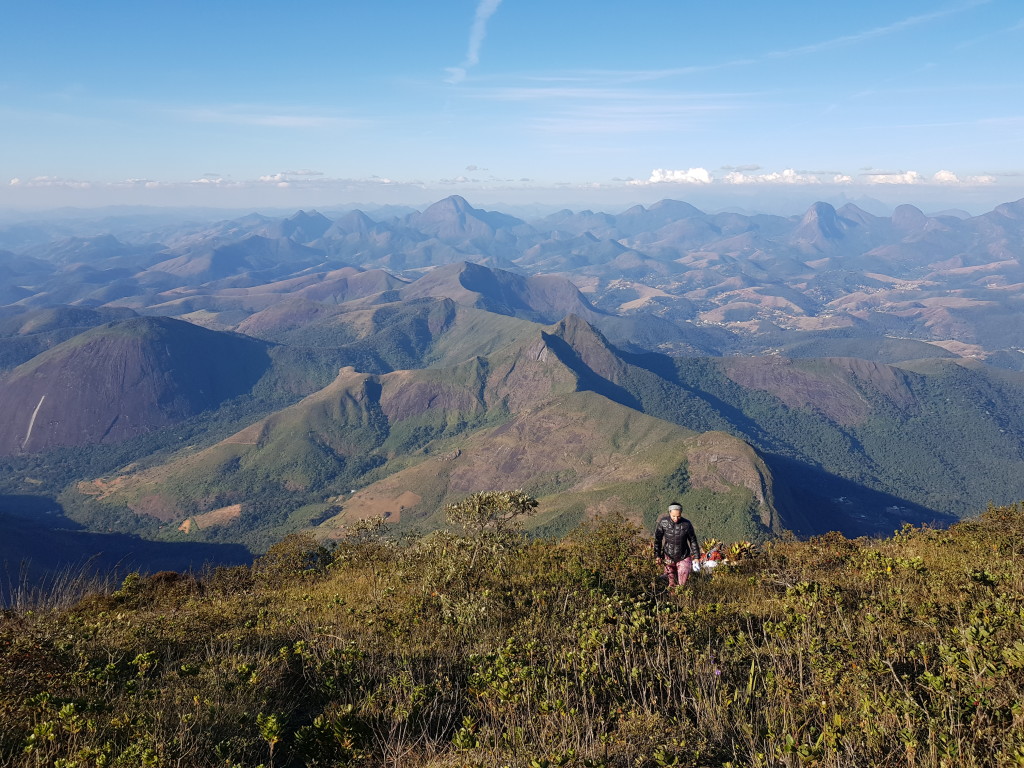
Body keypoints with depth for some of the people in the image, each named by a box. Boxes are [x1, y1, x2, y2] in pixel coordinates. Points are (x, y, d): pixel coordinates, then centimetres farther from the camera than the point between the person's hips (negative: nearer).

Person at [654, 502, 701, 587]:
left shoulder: (687, 524, -14)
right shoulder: (663, 522, -11)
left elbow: (693, 541, -1)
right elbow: (657, 540, 1)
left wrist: (696, 557, -1)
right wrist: (657, 555, 2)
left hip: (683, 558, -1)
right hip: (668, 558, 1)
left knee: (682, 584, -1)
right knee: (672, 583, 10)